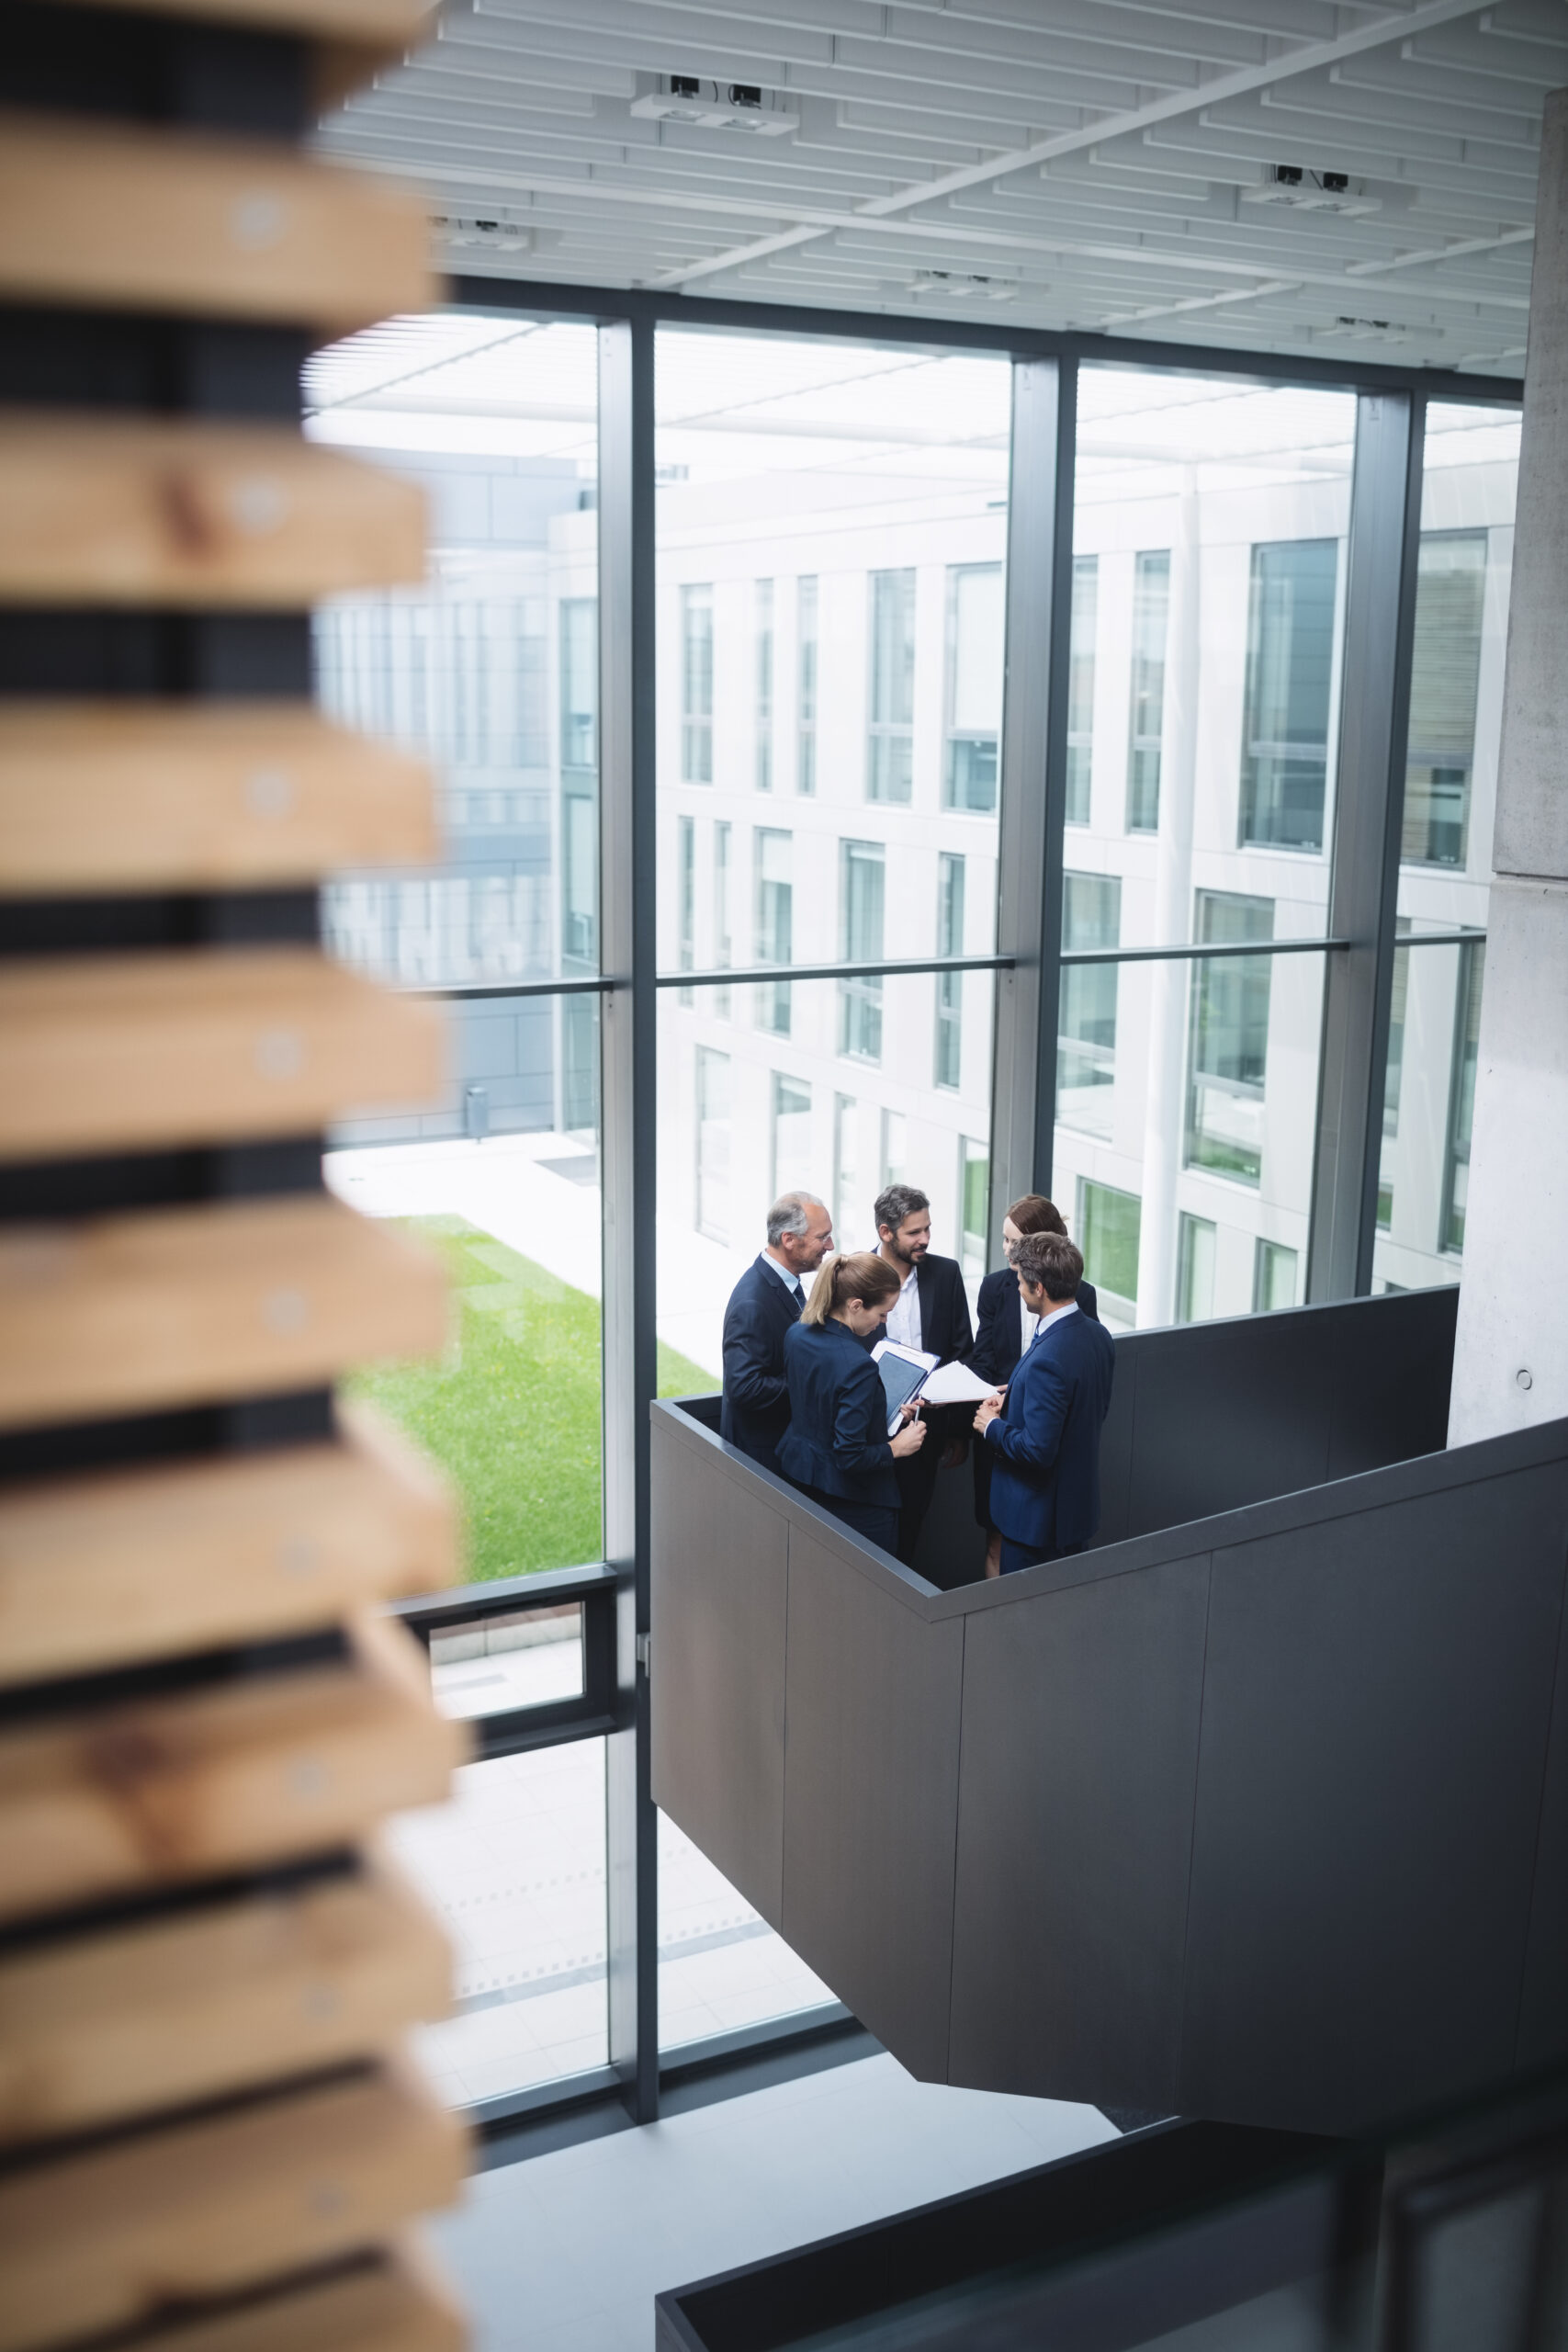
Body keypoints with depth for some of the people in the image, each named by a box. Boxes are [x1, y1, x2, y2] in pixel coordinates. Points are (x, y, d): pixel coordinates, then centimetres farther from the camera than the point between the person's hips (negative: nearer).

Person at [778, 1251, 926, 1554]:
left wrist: (889, 1412, 10)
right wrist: (895, 1448, -10)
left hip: (798, 1474, 8)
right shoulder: (858, 1367, -29)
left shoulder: (796, 1335, -4)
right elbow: (850, 1457, -27)